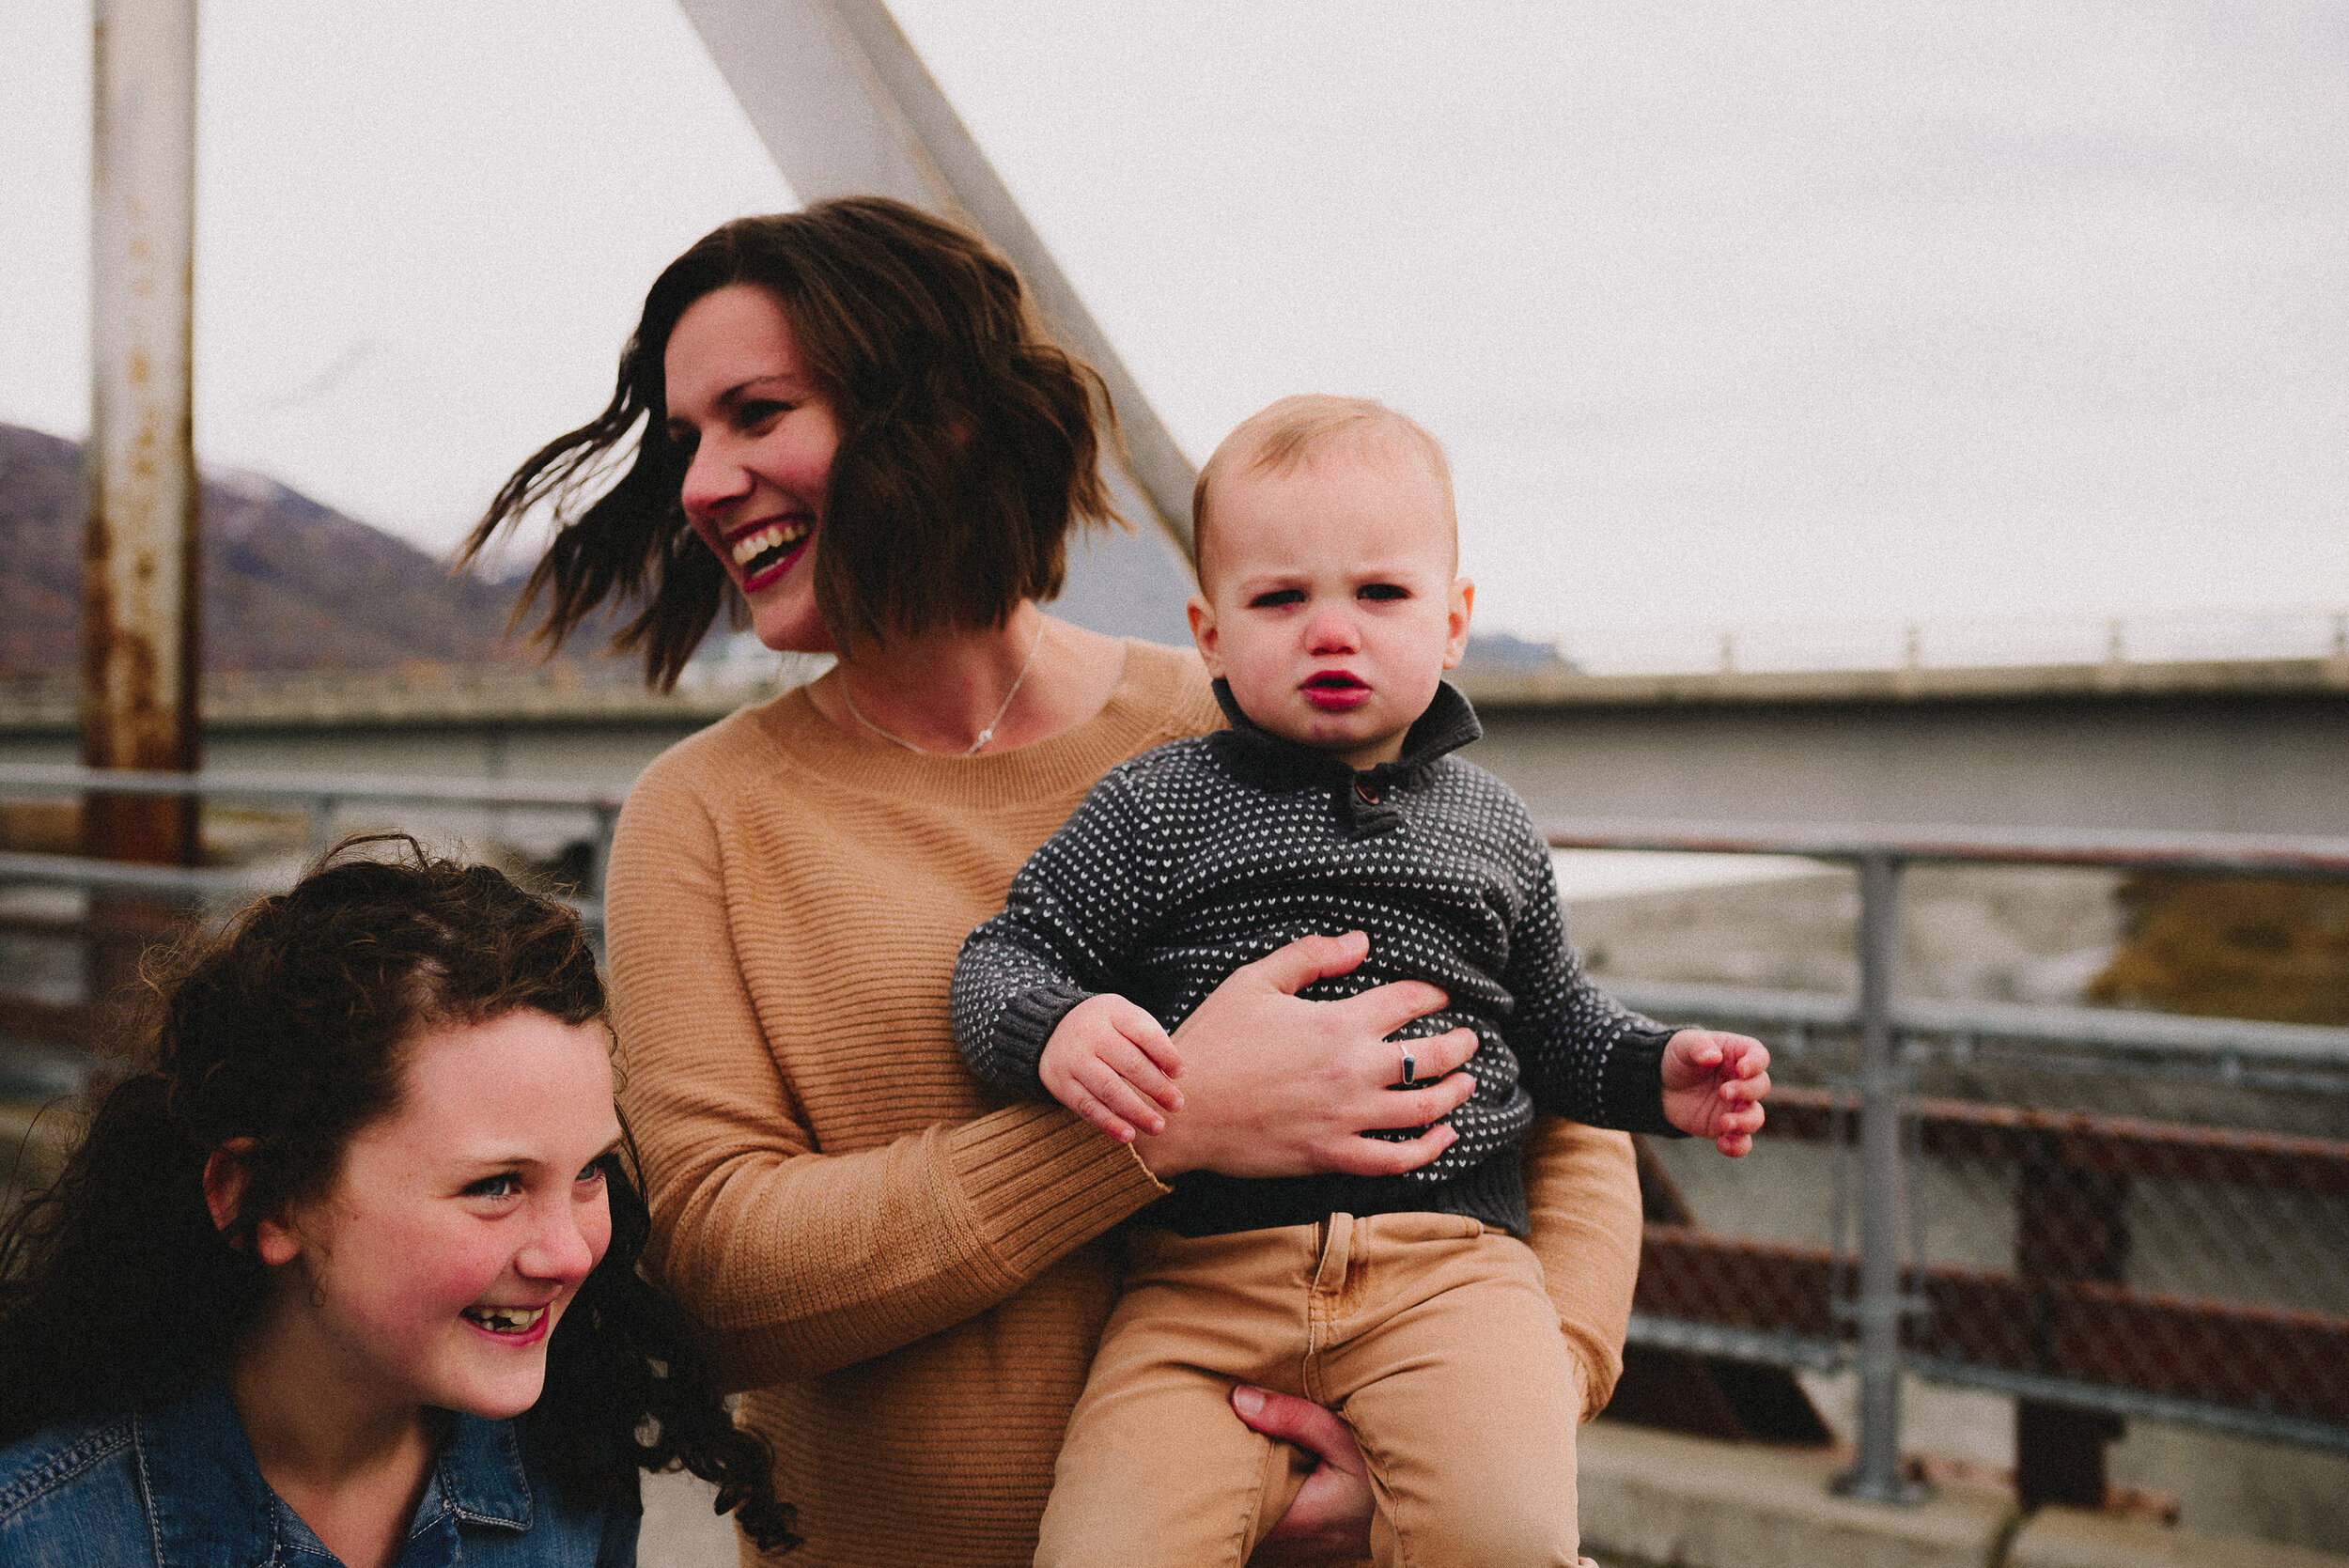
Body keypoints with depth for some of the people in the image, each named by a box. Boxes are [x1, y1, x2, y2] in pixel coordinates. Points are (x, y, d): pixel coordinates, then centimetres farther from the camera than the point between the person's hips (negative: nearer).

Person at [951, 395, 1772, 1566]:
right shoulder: (1151, 810, 4)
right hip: (1201, 1272, -1)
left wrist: (1655, 1072, 9)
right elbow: (1004, 960, 3)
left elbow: (1550, 1018, 26)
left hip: (1449, 1260, 1)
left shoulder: (1491, 828, 14)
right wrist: (1055, 1031, -18)